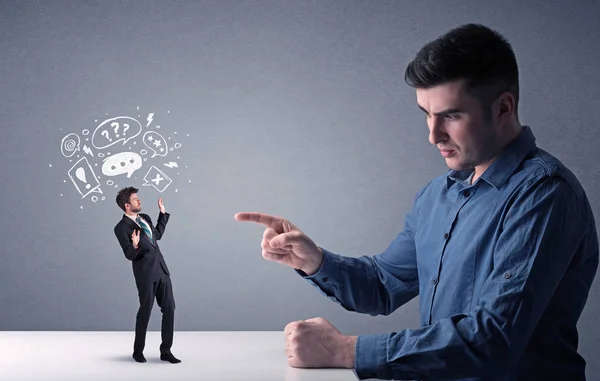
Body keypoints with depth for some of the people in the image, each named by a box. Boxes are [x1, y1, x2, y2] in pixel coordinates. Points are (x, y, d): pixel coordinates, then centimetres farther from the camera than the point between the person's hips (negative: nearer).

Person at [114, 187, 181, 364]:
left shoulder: (144, 217, 13)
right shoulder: (121, 228, -9)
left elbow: (157, 235, 29)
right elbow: (130, 255, -13)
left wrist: (163, 213, 27)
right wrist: (134, 245, -34)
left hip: (161, 269, 7)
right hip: (145, 272, -7)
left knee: (169, 308, 3)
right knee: (145, 311, 4)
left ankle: (166, 351, 12)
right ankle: (138, 350, 23)